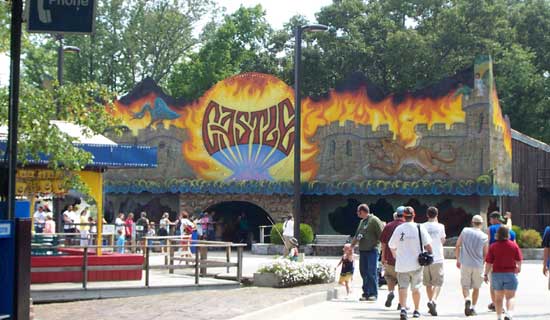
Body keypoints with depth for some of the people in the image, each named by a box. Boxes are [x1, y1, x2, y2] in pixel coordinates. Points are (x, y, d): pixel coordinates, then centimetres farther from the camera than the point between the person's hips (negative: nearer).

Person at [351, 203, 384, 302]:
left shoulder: (374, 220, -5)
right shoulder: (362, 222, 20)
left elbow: (382, 235, -10)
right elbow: (356, 236, 29)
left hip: (372, 250, -8)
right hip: (362, 251, 8)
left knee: (372, 273, -8)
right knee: (363, 272, 6)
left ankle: (373, 294, -5)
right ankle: (366, 293, 11)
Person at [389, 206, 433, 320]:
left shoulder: (398, 229, -2)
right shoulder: (419, 228, -6)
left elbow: (392, 246, 8)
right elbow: (428, 244, -10)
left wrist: (395, 256, 26)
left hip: (402, 264, 0)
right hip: (416, 263, 0)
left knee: (403, 287, 0)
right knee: (416, 288, 13)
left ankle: (403, 308, -19)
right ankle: (416, 311, 23)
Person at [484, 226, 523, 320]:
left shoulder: (493, 246, -7)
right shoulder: (514, 245, -6)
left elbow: (488, 263, -8)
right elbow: (519, 260, -1)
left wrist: (486, 274, 4)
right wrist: (519, 267, 19)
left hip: (497, 274, 1)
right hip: (510, 274, -1)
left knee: (498, 297, 15)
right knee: (510, 297, 1)